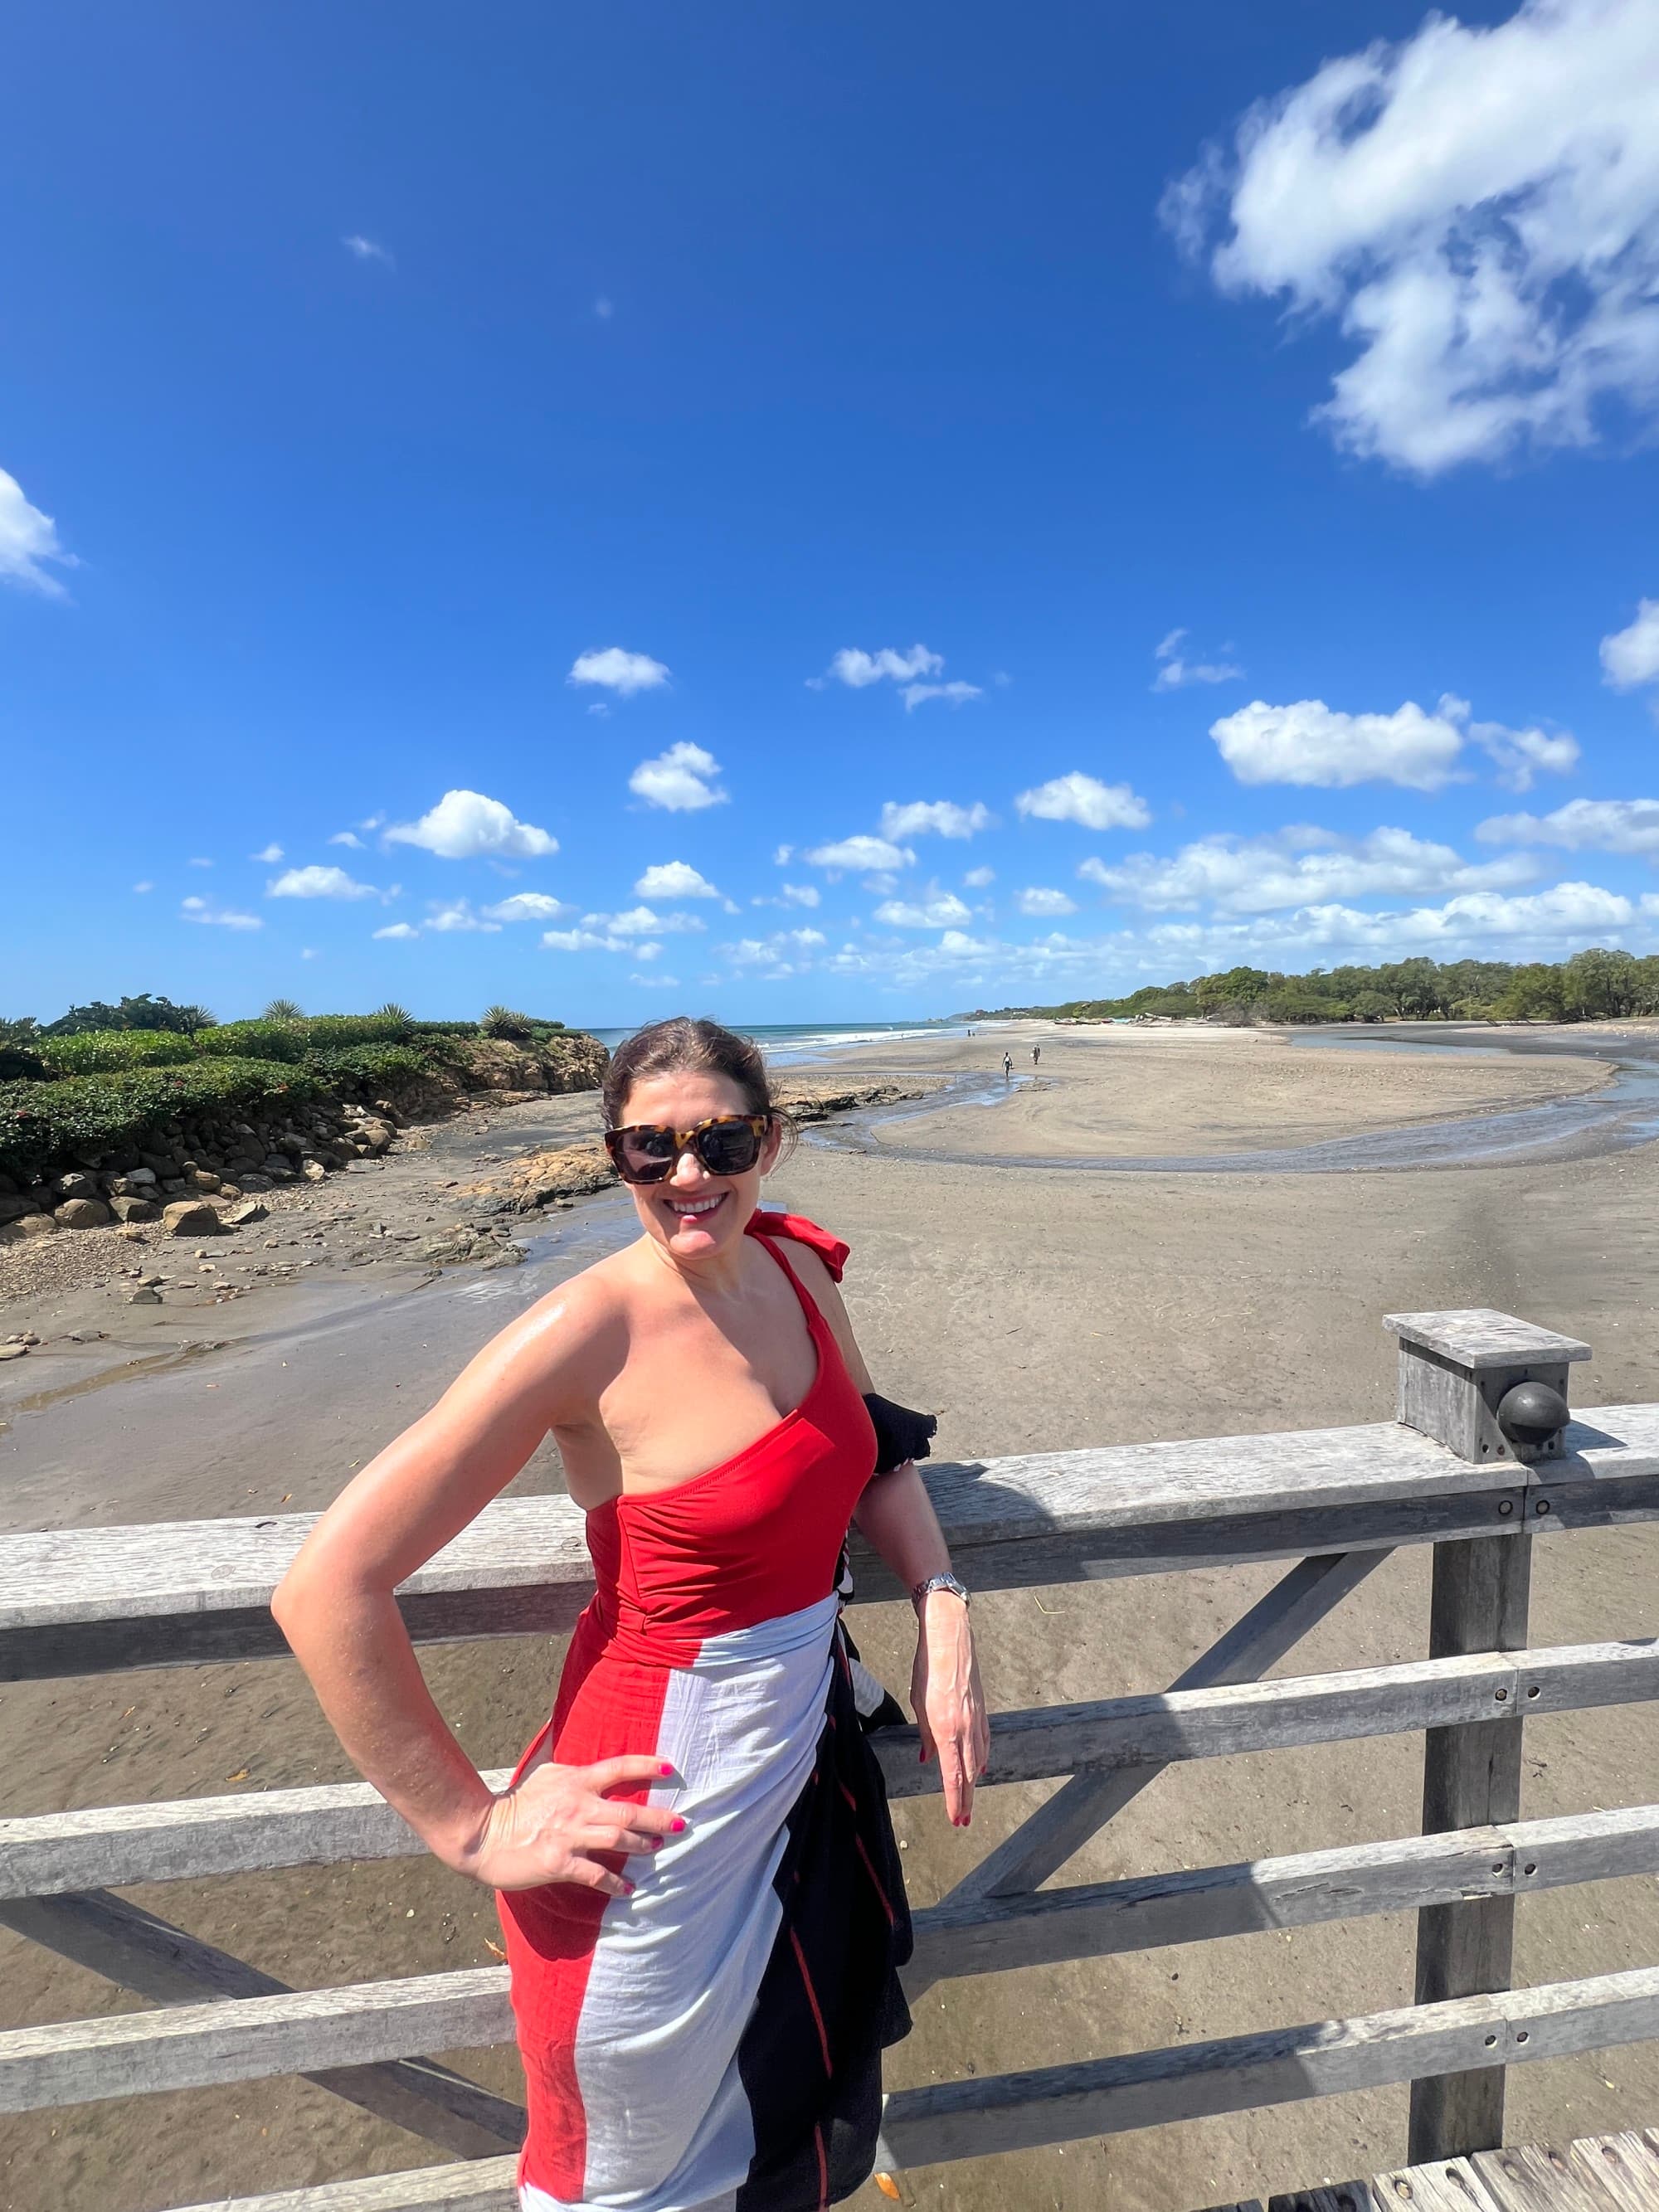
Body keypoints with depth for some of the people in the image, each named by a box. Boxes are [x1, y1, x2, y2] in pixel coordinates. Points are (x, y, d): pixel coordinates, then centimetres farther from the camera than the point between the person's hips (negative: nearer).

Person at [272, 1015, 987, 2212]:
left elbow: (878, 1446, 8)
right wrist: (473, 1828, -16)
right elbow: (327, 1589, -24)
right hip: (660, 1805, -5)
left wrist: (946, 1617, -6)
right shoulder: (593, 1328, -25)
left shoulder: (796, 1267, -6)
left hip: (809, 1748, 6)